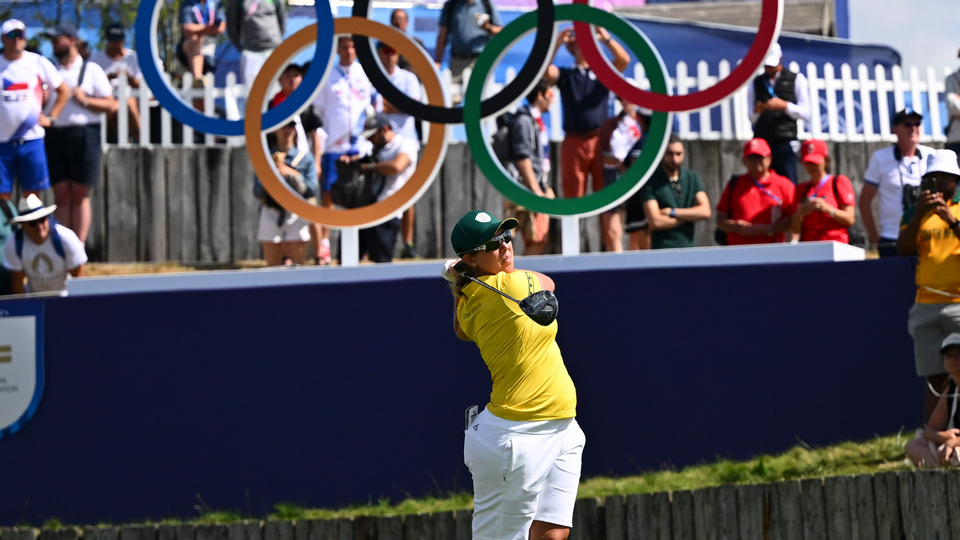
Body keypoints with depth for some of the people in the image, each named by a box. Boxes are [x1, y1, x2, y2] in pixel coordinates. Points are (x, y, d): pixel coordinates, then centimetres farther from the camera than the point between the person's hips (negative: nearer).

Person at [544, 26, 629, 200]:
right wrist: (558, 42, -12)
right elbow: (544, 68, -5)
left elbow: (624, 60, -3)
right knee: (573, 196, 2)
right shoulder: (565, 75, 13)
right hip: (573, 142, 0)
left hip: (600, 140, 0)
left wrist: (606, 39, -10)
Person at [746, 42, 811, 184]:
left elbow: (806, 113, 3)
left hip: (785, 142, -2)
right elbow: (750, 119, 12)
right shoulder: (756, 83, 15)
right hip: (761, 139, 2)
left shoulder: (796, 80, 10)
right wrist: (757, 110, -10)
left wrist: (785, 106, -11)